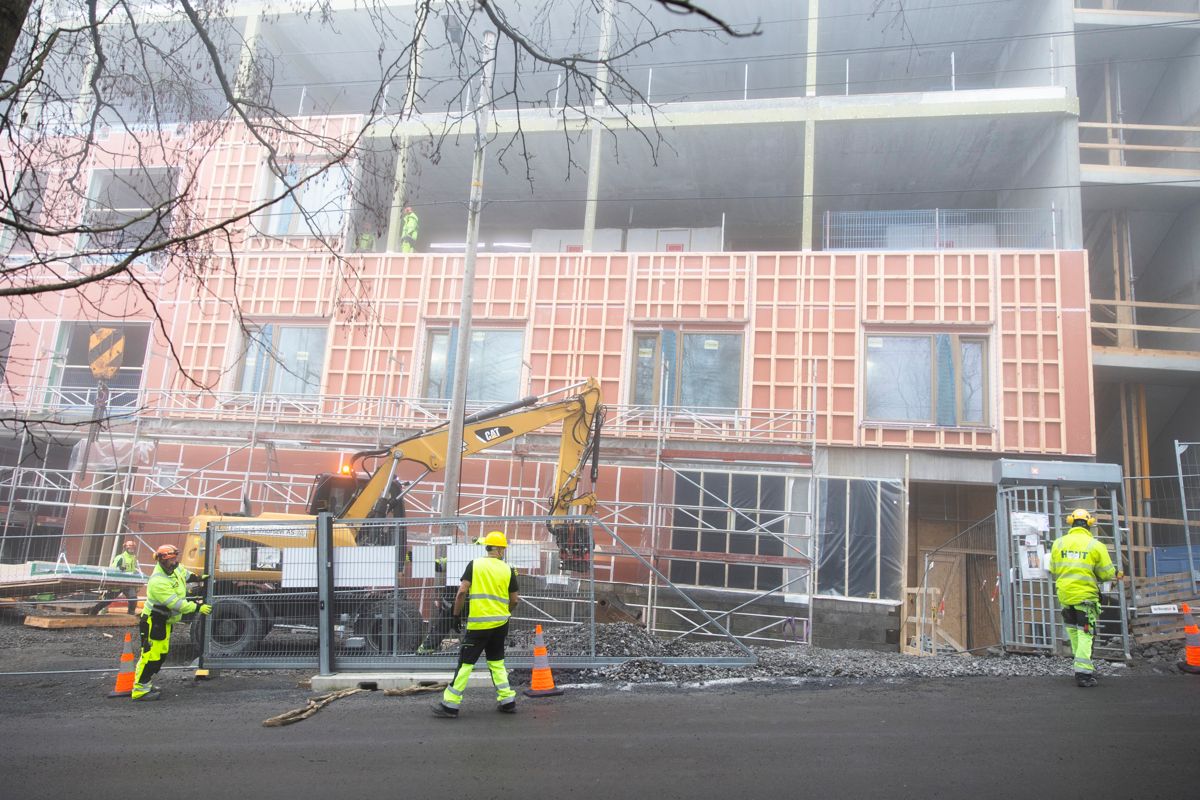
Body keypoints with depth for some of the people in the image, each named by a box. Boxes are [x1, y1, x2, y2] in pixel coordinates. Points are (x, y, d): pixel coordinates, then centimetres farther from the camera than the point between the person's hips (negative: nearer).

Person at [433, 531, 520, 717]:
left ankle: (450, 704, 6)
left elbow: (462, 592, -10)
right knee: (496, 661, 17)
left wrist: (456, 613, 2)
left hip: (478, 623, -3)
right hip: (500, 624, 3)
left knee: (465, 662, 3)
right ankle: (507, 700, 18)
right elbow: (514, 600, 6)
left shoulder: (475, 565, -4)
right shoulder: (508, 570, 2)